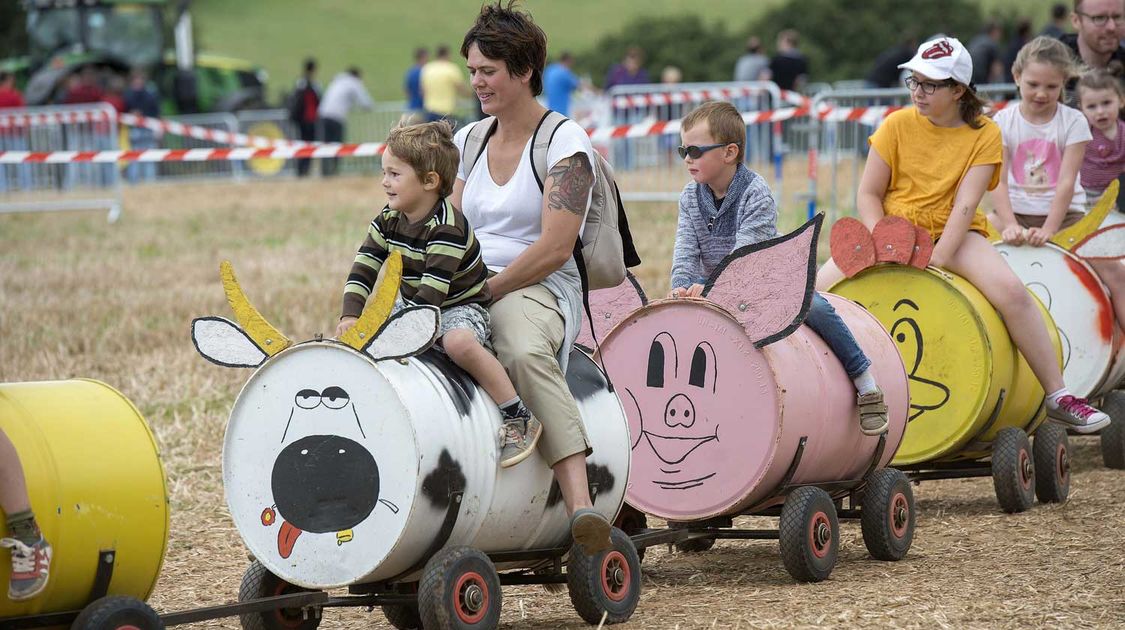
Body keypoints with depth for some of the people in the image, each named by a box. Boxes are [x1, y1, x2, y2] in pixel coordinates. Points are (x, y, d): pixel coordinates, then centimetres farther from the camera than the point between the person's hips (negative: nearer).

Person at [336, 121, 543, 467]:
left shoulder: (447, 227, -26)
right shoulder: (389, 219, -2)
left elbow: (433, 290, -31)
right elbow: (363, 268, -4)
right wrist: (351, 316, -18)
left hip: (460, 306, -8)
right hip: (412, 304, 8)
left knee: (459, 342, -37)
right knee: (356, 332, 3)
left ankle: (519, 417, -28)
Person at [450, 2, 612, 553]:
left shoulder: (565, 143, -3)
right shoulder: (467, 141, 17)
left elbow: (555, 248, -11)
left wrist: (485, 291, -15)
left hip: (538, 290, -6)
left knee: (525, 352, -41)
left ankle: (580, 505, -52)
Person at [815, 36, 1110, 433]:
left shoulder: (984, 134, -6)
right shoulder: (897, 126, -3)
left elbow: (966, 204, -15)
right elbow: (868, 194, -1)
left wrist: (937, 259, -26)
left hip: (953, 235, -1)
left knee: (1011, 291, -28)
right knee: (818, 289, -19)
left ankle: (1057, 397, -20)